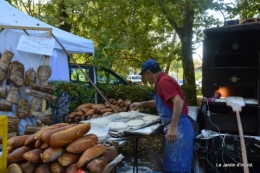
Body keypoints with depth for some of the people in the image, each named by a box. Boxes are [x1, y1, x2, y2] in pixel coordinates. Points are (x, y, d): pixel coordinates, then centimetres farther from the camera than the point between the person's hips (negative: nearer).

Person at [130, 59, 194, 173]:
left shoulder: (164, 81, -14)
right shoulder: (163, 80, 18)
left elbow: (178, 102, -27)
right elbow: (160, 102, 33)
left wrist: (173, 128, -30)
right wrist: (141, 104, 30)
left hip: (178, 129, -10)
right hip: (174, 127, 10)